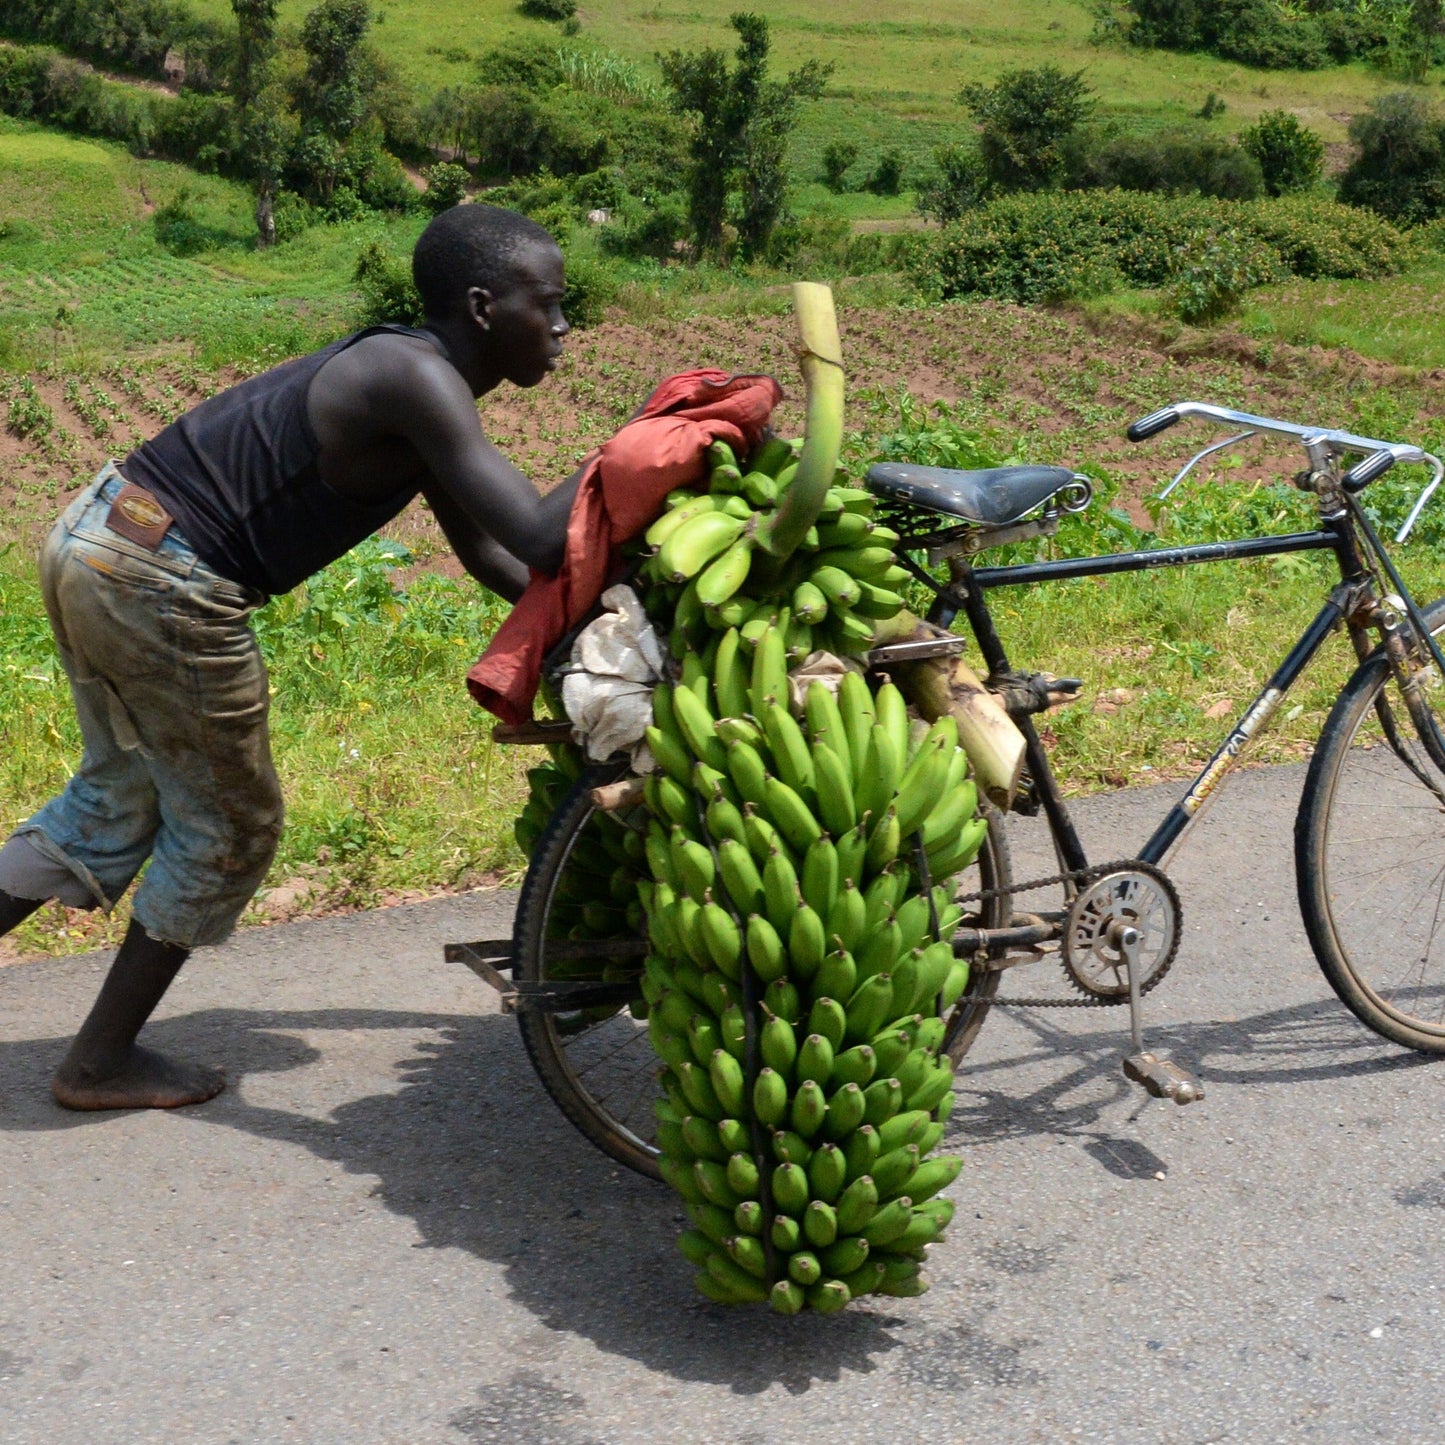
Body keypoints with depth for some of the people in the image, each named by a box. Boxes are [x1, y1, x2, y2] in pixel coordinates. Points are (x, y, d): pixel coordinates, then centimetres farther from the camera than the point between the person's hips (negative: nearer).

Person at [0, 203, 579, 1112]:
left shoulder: (410, 379, 13)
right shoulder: (417, 381, -17)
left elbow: (487, 551, 23)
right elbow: (538, 540, -26)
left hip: (96, 539, 9)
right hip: (160, 585, -9)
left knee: (119, 798, 24)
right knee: (228, 827, 10)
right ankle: (103, 1063, 26)